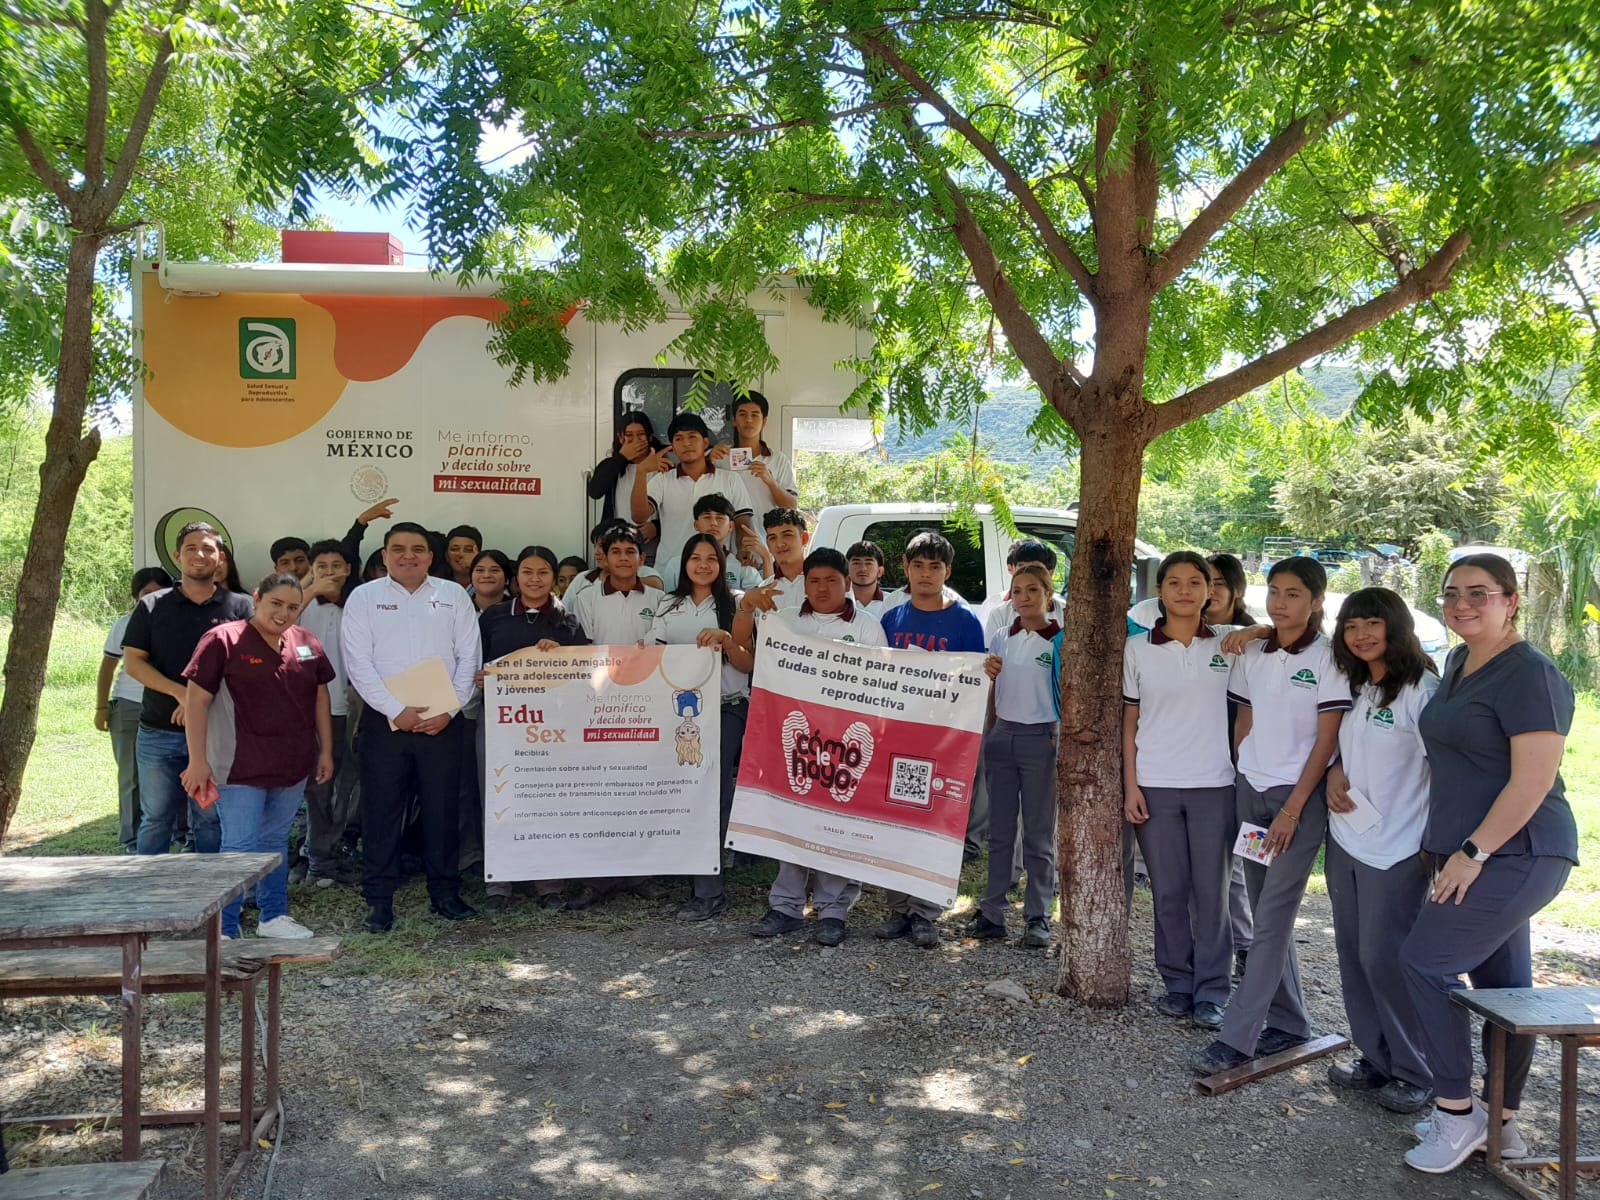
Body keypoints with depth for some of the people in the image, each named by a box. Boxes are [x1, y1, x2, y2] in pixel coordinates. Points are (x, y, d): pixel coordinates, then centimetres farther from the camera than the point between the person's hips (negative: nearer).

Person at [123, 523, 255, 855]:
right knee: (155, 819, 7)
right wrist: (179, 692, -14)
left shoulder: (240, 607, 3)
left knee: (210, 821, 5)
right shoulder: (151, 606, 6)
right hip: (159, 732, 1)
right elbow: (132, 662, 0)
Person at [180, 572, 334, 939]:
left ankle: (274, 916, 31)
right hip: (241, 768, -6)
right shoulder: (224, 640, -10)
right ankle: (224, 930, 7)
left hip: (293, 767, 6)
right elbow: (197, 699, -10)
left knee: (275, 841, 18)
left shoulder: (307, 643, 7)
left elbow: (320, 696, 15)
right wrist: (197, 760, -13)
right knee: (239, 848, -4)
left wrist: (326, 750, 13)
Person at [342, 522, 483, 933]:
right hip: (385, 721, -1)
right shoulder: (364, 597, 3)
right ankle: (379, 900, 12)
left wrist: (448, 710, -7)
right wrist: (397, 711, -12)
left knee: (442, 810, 7)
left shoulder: (453, 595, 8)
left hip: (442, 722, 1)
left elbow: (468, 658, 4)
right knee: (381, 811, 3)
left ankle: (445, 892, 19)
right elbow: (358, 663, -5)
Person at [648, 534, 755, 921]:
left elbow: (748, 664, 1)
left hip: (726, 708, -4)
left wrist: (726, 639, -17)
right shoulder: (669, 605, 17)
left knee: (712, 796, -9)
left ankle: (709, 892, -7)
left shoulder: (735, 603, 6)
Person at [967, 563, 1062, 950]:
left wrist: (1062, 740, -18)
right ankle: (992, 913, 14)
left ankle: (1037, 917, 12)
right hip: (1001, 735, 4)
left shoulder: (1060, 641, -5)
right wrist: (987, 675, -6)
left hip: (1041, 738, -4)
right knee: (1000, 831, 8)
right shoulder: (1001, 639, 8)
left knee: (1038, 834, 4)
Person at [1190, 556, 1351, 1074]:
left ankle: (1236, 1036, -4)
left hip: (1300, 796, -6)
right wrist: (1237, 787, 8)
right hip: (1250, 790, 6)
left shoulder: (1328, 659, -8)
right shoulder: (1252, 654, 8)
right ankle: (1289, 1021, 24)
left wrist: (1293, 808, -13)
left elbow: (1327, 740, -10)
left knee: (1272, 918, -6)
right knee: (1267, 912, 10)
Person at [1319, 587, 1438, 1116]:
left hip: (1395, 849, -8)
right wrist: (1335, 772, 1)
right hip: (1345, 841, 8)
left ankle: (1415, 1074, 13)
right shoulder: (1357, 690, 12)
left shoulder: (1421, 689, -13)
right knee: (1354, 954, 11)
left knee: (1385, 958, -4)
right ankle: (1376, 1060, 24)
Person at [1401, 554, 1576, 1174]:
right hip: (1470, 855, 9)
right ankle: (1502, 1124, 23)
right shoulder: (1458, 662, 11)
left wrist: (1472, 852, -19)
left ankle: (1457, 1113, 4)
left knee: (1424, 962, -9)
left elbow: (1534, 781, -21)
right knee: (1503, 982, 14)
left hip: (1514, 857, -9)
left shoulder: (1531, 676, -16)